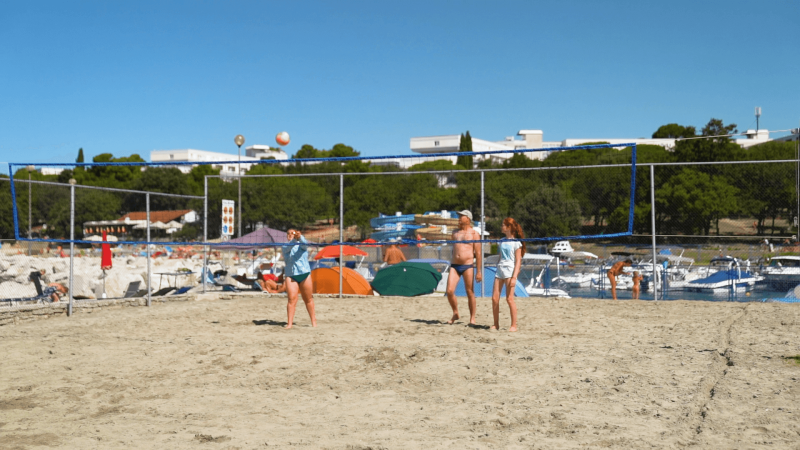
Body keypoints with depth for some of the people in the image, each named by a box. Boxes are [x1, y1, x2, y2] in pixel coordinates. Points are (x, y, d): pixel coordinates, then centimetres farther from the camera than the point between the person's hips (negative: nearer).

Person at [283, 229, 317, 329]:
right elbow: (287, 248, -14)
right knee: (292, 299, -12)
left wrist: (300, 236, -43)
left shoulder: (301, 245, 6)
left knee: (308, 299, 8)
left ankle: (313, 321, 21)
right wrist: (294, 239, -34)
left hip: (304, 274, -1)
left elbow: (304, 243, -19)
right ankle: (289, 323, -13)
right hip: (290, 275, 1)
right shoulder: (286, 249, 11)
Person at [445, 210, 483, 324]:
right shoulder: (455, 233, 15)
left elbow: (478, 253, -3)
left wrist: (479, 271, -7)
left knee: (470, 293, 1)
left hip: (467, 266, -4)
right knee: (449, 291, -8)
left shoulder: (474, 233, 0)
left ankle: (472, 318, 11)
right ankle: (455, 314, 12)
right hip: (454, 265, 4)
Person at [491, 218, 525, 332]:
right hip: (500, 270, 7)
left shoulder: (516, 242, -4)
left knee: (509, 298, -8)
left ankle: (514, 325, -1)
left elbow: (518, 261, -8)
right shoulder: (502, 241, 17)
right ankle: (496, 324, 10)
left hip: (510, 270, -7)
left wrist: (514, 277, -15)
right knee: (494, 298, 1)